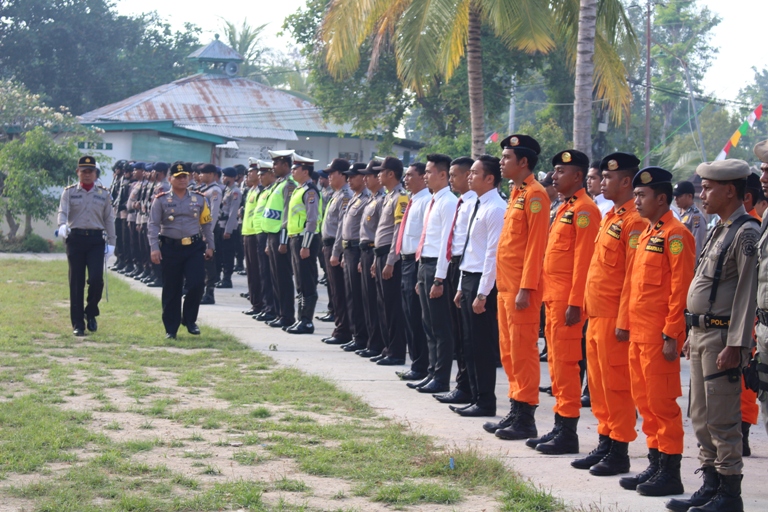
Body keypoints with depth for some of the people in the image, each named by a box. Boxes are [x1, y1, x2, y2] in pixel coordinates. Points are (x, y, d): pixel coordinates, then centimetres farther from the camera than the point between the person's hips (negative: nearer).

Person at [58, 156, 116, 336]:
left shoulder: (103, 194, 9)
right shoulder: (69, 192, 5)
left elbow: (109, 219, 9)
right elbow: (63, 212, -8)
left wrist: (111, 243, 5)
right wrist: (62, 225, -30)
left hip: (96, 240, 1)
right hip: (75, 238, -1)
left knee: (96, 279, -13)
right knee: (76, 282, 1)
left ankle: (90, 312, 13)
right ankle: (78, 324, 8)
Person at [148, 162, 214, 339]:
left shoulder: (199, 199, 7)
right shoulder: (161, 200, 0)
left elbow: (207, 224, 12)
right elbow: (153, 225, -5)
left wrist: (209, 246, 9)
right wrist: (154, 248, -14)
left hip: (194, 247, 1)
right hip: (170, 248, -1)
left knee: (197, 284, -12)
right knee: (171, 290, 4)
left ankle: (189, 319, 11)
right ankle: (171, 329, 14)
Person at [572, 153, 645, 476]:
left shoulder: (634, 222, -15)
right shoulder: (610, 218, 15)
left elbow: (634, 276, -19)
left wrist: (623, 322, -20)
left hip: (614, 318, -10)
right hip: (597, 315, 10)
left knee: (616, 385, -3)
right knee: (598, 383, 14)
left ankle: (619, 452, 3)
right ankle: (605, 443, 22)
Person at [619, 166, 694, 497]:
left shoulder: (676, 235, -12)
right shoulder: (646, 234, 16)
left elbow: (681, 288, -17)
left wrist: (671, 335, -19)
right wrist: (632, 326, 17)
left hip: (659, 336, -9)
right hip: (639, 333, 9)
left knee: (662, 402, -4)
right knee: (644, 400, 13)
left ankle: (670, 474, 2)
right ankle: (655, 465, 21)